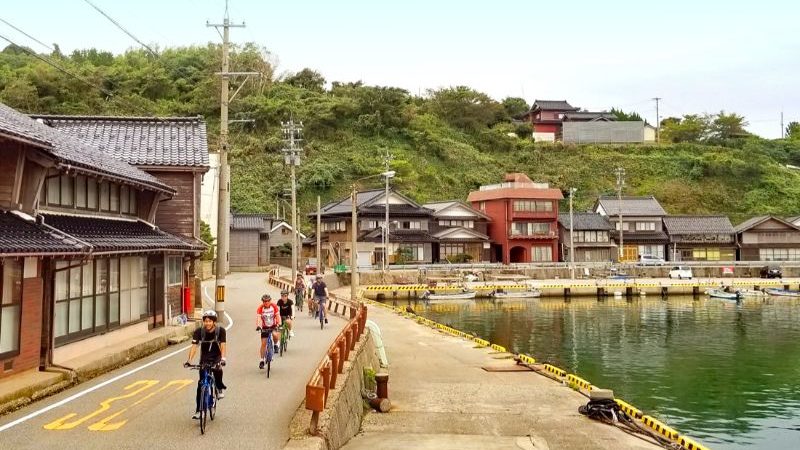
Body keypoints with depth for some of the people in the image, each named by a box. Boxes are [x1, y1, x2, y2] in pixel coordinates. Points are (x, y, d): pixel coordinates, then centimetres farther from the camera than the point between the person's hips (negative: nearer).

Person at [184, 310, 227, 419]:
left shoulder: (220, 331, -17)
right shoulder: (199, 331, -14)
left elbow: (223, 346, -25)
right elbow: (194, 346, -21)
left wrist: (223, 359, -42)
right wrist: (189, 360, -36)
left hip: (216, 358, -2)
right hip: (204, 359, 2)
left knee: (217, 370, -34)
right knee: (201, 384, -6)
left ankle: (220, 388, -4)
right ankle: (198, 410, 2)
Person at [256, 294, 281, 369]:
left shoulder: (274, 306, -15)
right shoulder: (260, 308, -17)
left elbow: (278, 315, -19)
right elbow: (258, 317, -27)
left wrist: (279, 324, -35)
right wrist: (258, 326, -44)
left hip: (273, 326, 0)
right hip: (264, 327, 0)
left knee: (275, 335, -32)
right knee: (263, 343, -5)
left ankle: (275, 345, -1)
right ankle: (261, 360, 6)